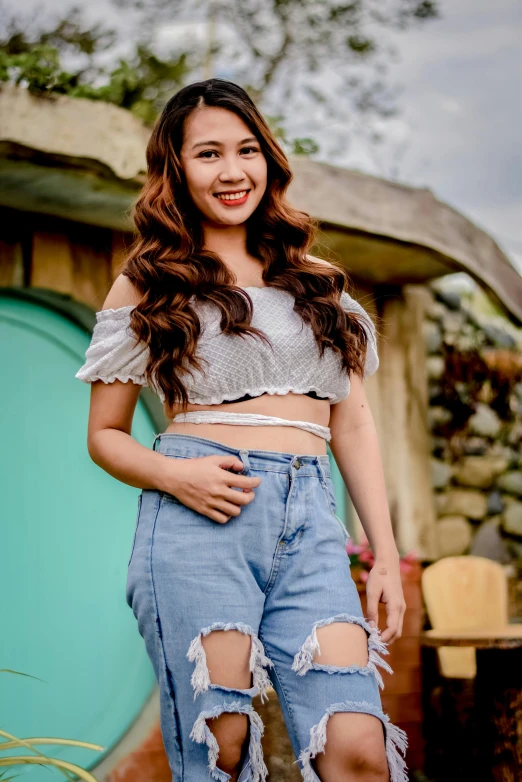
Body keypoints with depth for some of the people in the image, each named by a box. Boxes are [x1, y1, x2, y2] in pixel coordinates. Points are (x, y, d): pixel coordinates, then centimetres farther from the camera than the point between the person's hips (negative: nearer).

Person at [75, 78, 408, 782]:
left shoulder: (318, 282, 20)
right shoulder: (147, 284, 11)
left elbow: (353, 425, 19)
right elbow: (105, 435, 12)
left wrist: (386, 552, 11)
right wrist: (171, 474, -9)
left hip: (310, 523, 2)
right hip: (199, 519, -2)